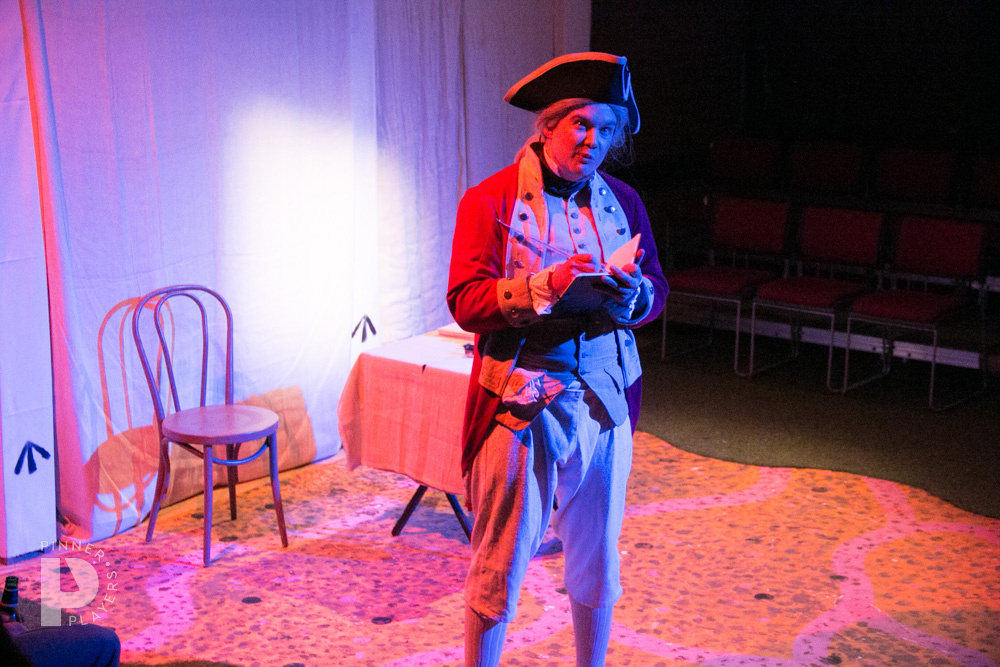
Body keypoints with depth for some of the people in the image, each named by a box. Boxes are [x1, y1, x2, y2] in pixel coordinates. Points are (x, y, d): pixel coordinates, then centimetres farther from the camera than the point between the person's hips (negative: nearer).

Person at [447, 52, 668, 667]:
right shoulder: (490, 201, -4)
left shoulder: (622, 202, 10)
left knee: (598, 559, 14)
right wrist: (548, 285, -25)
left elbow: (657, 290, 10)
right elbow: (467, 301, -11)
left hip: (604, 402, 4)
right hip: (520, 402, -4)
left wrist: (631, 289, -13)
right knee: (500, 564, 1)